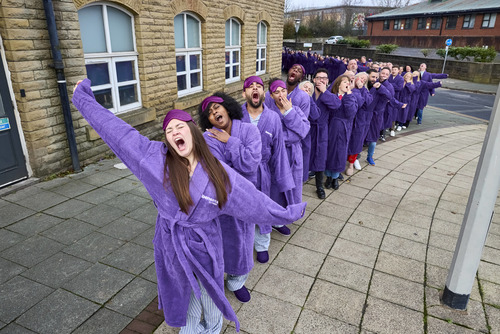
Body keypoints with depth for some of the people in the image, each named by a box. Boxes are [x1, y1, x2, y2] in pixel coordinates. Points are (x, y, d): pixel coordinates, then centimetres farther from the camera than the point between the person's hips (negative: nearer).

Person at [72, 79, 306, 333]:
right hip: (171, 244, 0)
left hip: (205, 244, 0)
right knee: (184, 299, 21)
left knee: (210, 297, 21)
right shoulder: (156, 158, -14)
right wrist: (84, 98, -2)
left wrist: (285, 213, 2)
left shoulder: (217, 171, -13)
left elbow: (253, 199, -5)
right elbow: (118, 130, -8)